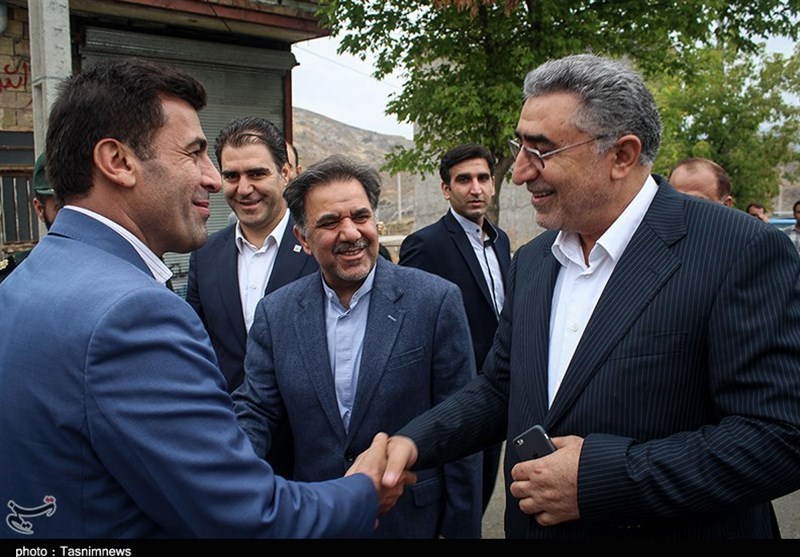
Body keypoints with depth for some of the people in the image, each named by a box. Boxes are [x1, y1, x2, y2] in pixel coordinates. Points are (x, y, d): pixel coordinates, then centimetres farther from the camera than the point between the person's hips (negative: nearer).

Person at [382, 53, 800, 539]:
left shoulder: (742, 251, -18)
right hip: (533, 525, 6)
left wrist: (601, 477, -25)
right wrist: (414, 442, -9)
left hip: (675, 530, -5)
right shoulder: (531, 261, 3)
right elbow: (498, 390, 8)